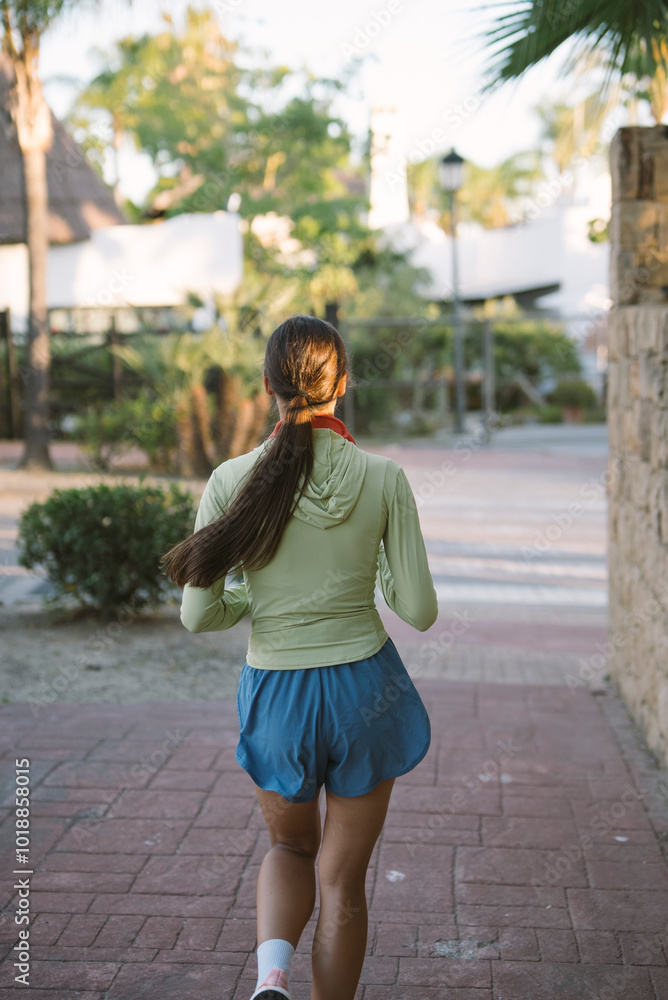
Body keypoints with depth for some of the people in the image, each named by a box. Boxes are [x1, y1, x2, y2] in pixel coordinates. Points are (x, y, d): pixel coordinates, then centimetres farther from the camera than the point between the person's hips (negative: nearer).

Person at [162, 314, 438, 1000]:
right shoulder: (384, 480, -11)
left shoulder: (231, 481, -11)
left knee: (290, 847, 25)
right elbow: (419, 611, -7)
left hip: (276, 693, 1)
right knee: (342, 877, 15)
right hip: (366, 687, 0)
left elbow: (197, 615, -8)